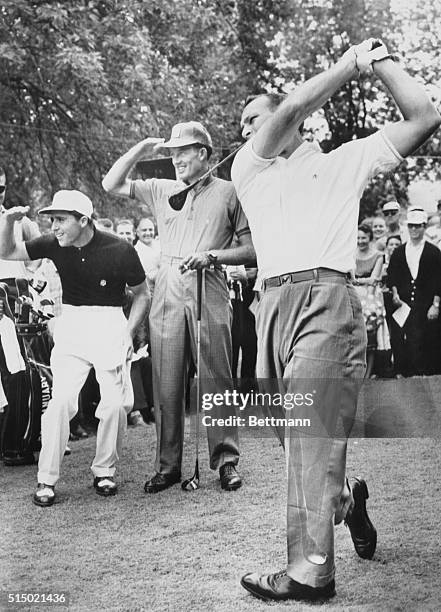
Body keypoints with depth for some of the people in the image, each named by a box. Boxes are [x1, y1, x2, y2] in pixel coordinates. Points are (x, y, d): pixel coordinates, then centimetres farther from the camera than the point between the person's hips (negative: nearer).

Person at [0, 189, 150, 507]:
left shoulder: (120, 250, -12)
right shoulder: (55, 245, -3)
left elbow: (142, 294, 2)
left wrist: (128, 332, -5)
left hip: (111, 324, -1)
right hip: (71, 324, 2)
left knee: (116, 403, -4)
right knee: (61, 400, -11)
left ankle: (104, 471, 17)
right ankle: (47, 479, -2)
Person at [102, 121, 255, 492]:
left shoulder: (229, 192, 7)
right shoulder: (162, 190, 17)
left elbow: (253, 249, 3)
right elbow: (112, 184, 15)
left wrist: (212, 255, -11)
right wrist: (141, 149, 9)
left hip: (209, 295, -3)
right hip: (167, 296, 3)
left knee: (216, 381, -2)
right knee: (166, 385, 4)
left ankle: (225, 460, 6)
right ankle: (168, 465, 11)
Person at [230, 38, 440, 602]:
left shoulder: (342, 161, 18)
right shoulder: (248, 170, 23)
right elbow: (293, 110, 7)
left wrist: (380, 59, 17)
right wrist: (350, 64, 16)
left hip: (326, 298, -4)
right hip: (273, 303, 5)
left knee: (312, 434, -14)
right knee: (292, 434, 7)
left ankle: (311, 569, -13)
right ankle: (346, 498, 34)